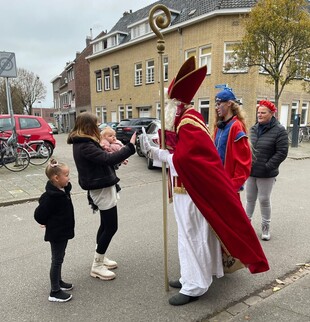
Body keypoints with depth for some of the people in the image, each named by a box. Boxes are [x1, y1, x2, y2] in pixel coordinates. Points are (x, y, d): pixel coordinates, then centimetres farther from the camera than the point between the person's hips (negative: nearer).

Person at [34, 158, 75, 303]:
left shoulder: (64, 189, -2)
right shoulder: (51, 196, -28)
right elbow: (39, 215, -21)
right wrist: (50, 224, -6)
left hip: (64, 231, 8)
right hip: (56, 233, -8)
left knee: (59, 258, 23)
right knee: (57, 261, 4)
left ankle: (58, 281, 41)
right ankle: (55, 292, 19)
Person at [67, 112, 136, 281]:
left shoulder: (83, 143, 11)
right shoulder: (84, 146, -22)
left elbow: (100, 160, 15)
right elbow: (107, 159, -29)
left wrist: (116, 158, 2)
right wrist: (130, 146, -24)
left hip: (101, 187, 10)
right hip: (102, 189, -10)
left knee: (105, 224, 19)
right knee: (111, 227, -1)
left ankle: (100, 258, 33)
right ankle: (97, 266, 12)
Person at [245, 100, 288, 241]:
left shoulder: (279, 130, -9)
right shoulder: (253, 129, 7)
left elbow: (282, 152, -13)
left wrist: (267, 167, -15)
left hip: (266, 174, -4)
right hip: (250, 171, 4)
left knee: (264, 200, 7)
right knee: (250, 198, 14)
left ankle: (266, 227, 25)